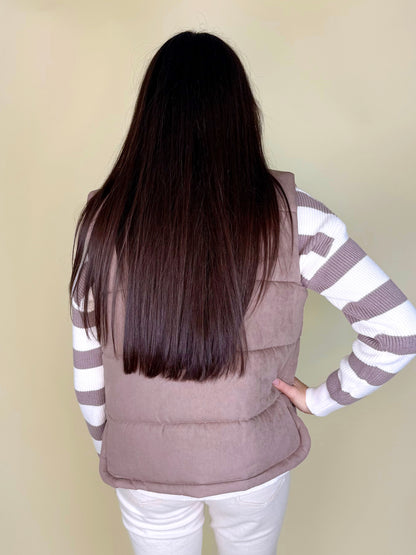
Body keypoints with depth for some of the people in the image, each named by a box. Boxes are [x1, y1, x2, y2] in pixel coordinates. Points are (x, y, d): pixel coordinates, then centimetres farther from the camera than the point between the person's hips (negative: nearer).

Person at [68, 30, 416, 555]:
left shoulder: (103, 220, -17)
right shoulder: (293, 217, -20)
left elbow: (87, 367, -8)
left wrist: (106, 444, 10)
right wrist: (320, 398, -4)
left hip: (144, 471, 1)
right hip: (255, 462, 0)